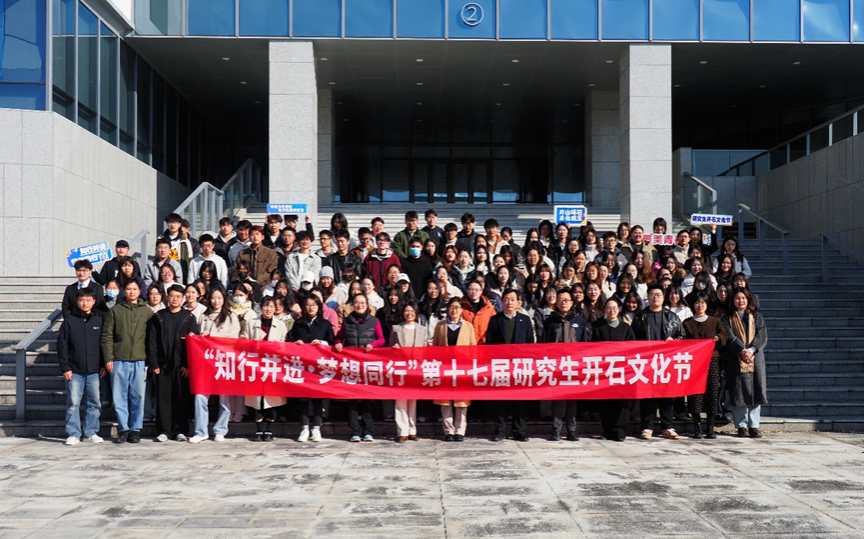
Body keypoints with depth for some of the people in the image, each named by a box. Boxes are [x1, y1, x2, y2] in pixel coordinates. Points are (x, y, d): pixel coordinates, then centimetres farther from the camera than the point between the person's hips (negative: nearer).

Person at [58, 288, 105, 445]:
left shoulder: (100, 319, 5)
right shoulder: (69, 320, 1)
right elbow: (62, 346, 2)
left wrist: (104, 365, 4)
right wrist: (65, 368, -3)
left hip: (94, 371, 1)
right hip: (74, 371, -1)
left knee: (94, 403, 4)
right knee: (73, 403, 1)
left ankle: (91, 432, 16)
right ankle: (73, 434, 11)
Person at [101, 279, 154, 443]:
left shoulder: (147, 311, 8)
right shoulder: (115, 310, 7)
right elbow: (107, 336, 5)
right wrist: (108, 358, -3)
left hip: (139, 360, 0)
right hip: (119, 360, 0)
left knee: (137, 396, 2)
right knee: (119, 396, 2)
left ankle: (135, 429, 11)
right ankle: (123, 429, 11)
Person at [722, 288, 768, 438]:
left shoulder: (756, 316, 15)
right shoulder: (728, 318, 9)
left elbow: (762, 335, 2)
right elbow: (729, 337, -5)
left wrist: (751, 350, -14)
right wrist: (742, 350, -19)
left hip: (755, 357, 2)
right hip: (736, 360, -2)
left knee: (756, 391, -1)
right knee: (739, 392, -3)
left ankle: (754, 425, 4)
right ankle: (741, 426, 3)